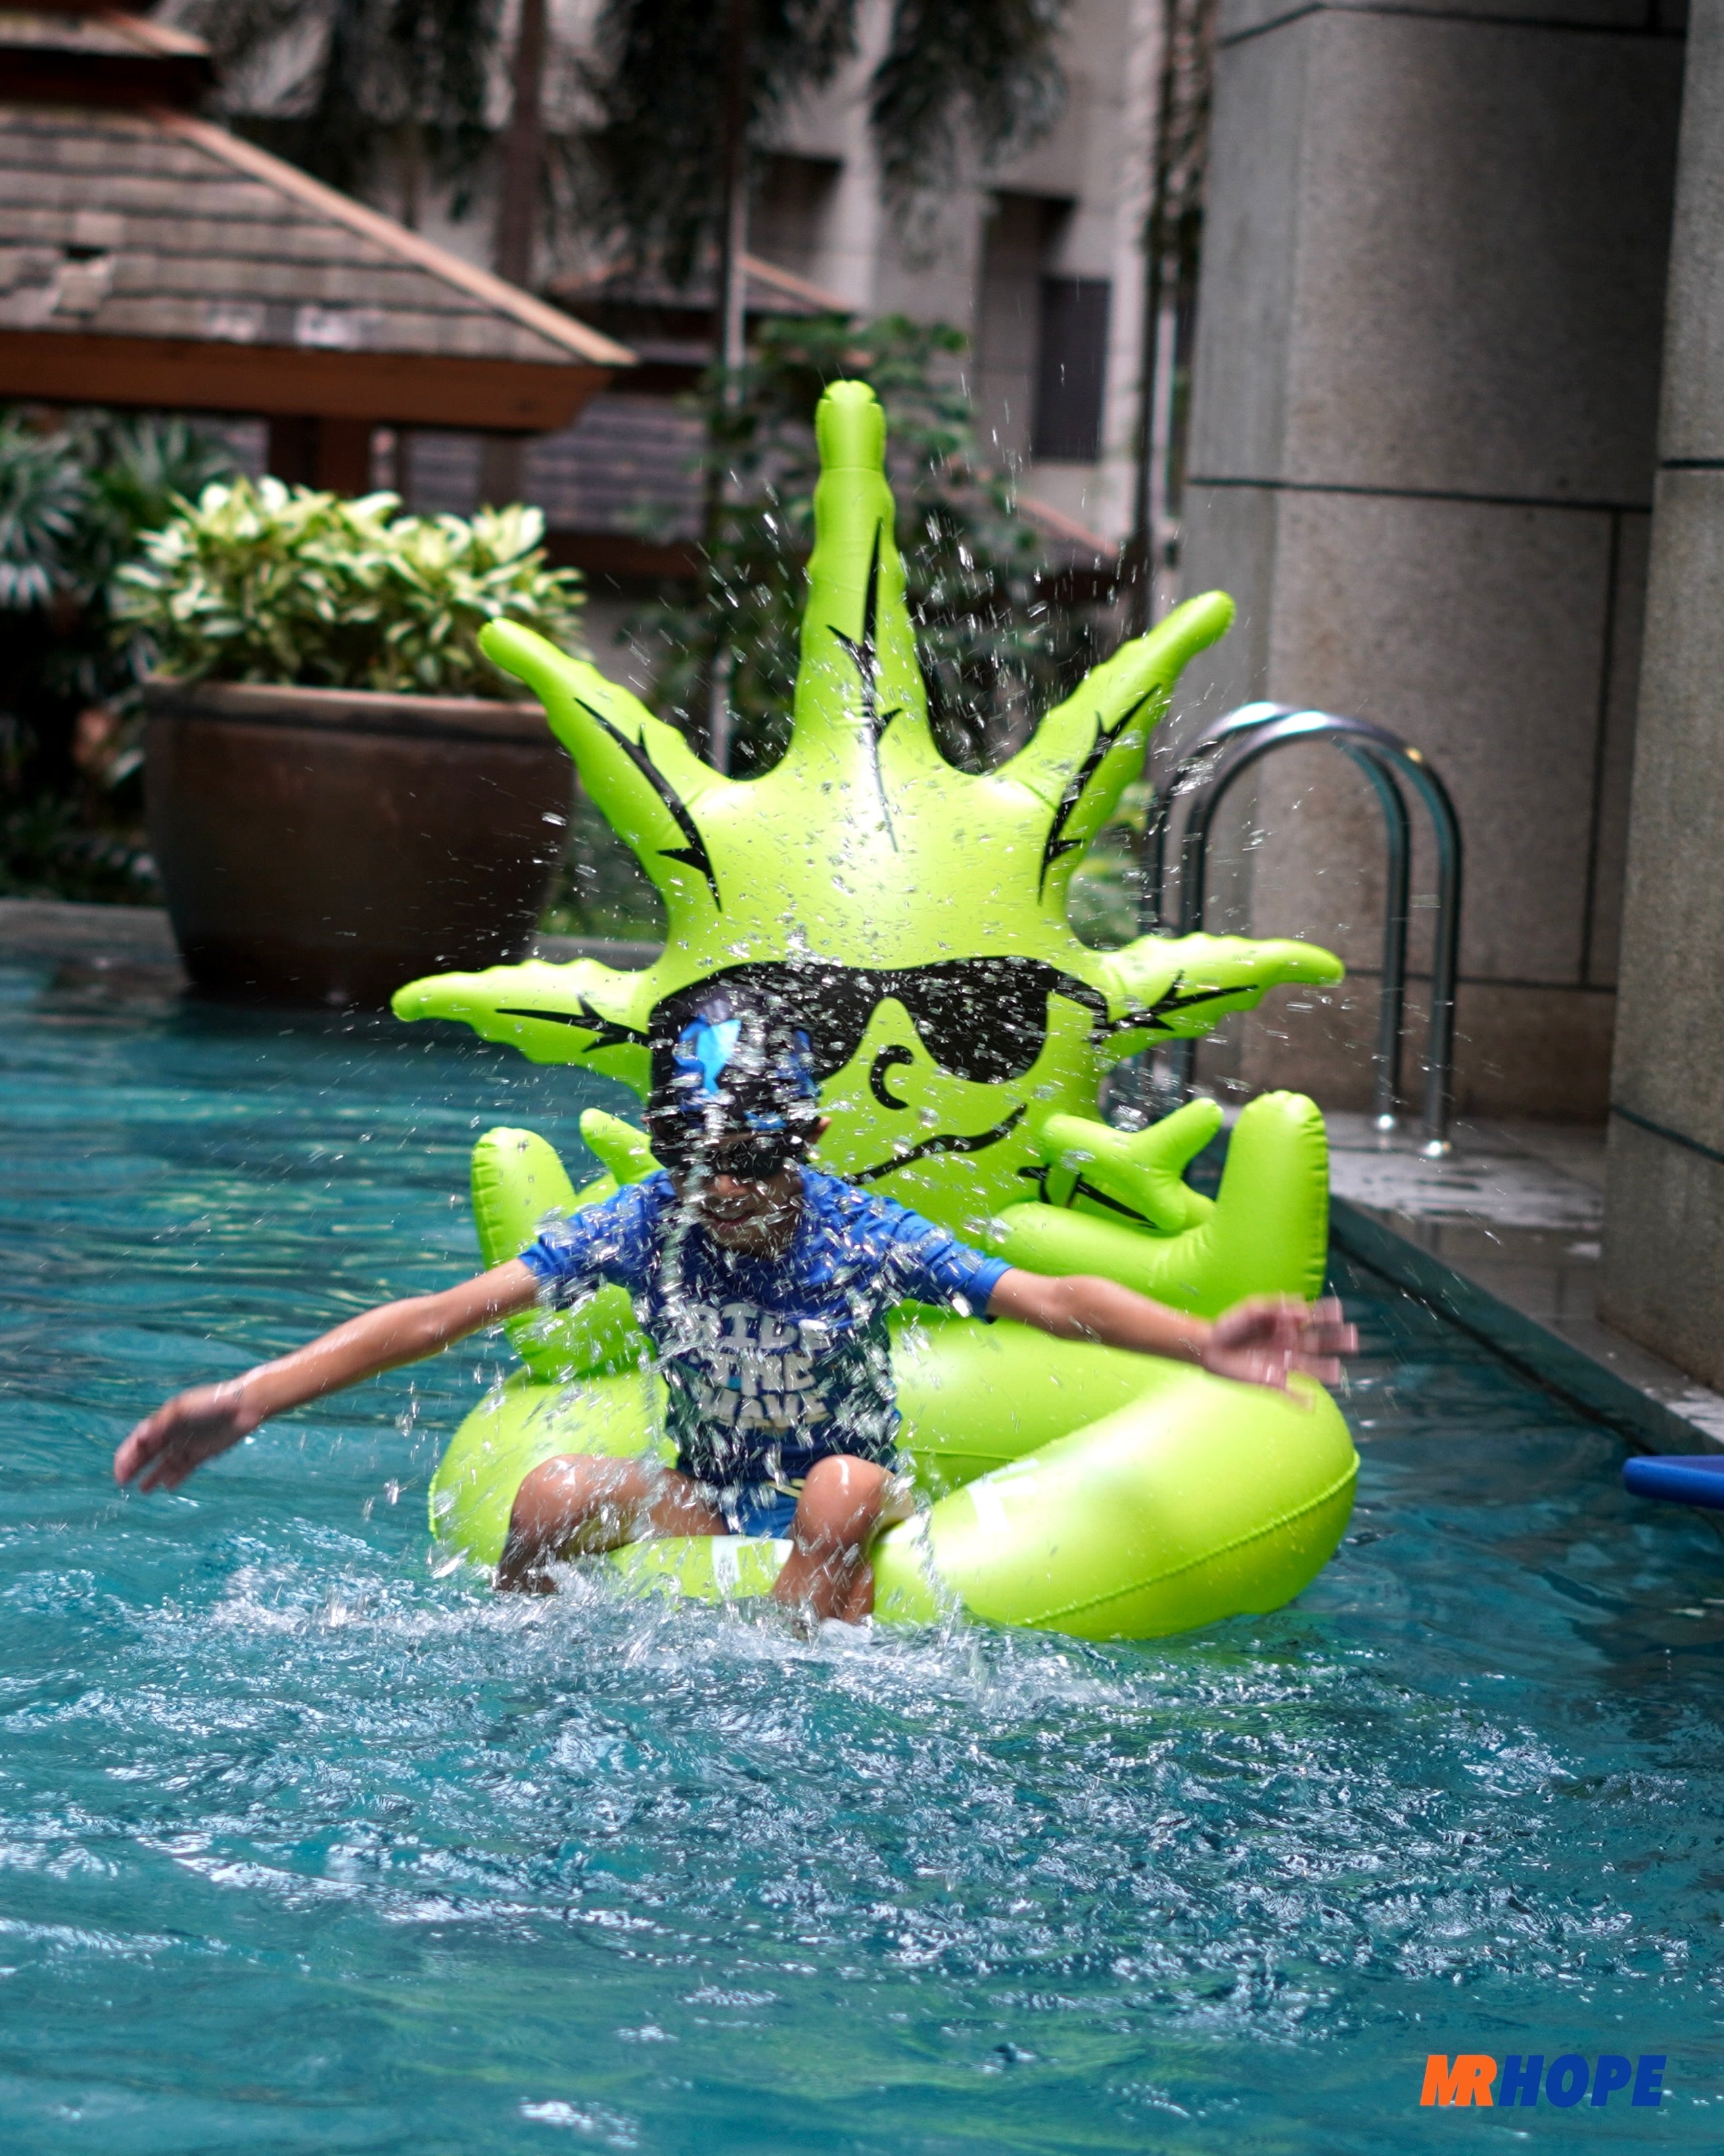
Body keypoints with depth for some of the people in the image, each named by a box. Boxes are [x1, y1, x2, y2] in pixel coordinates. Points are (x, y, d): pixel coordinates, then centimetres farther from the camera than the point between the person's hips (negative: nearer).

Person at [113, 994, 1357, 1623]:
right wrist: (250, 1398, -23)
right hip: (707, 1503, 2)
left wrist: (1203, 1346, -36)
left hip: (848, 1502, -2)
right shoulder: (645, 1227, -9)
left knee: (844, 1487, -37)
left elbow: (1049, 1301, -18)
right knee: (554, 1495, -27)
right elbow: (447, 1315, -14)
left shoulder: (860, 1235, -12)